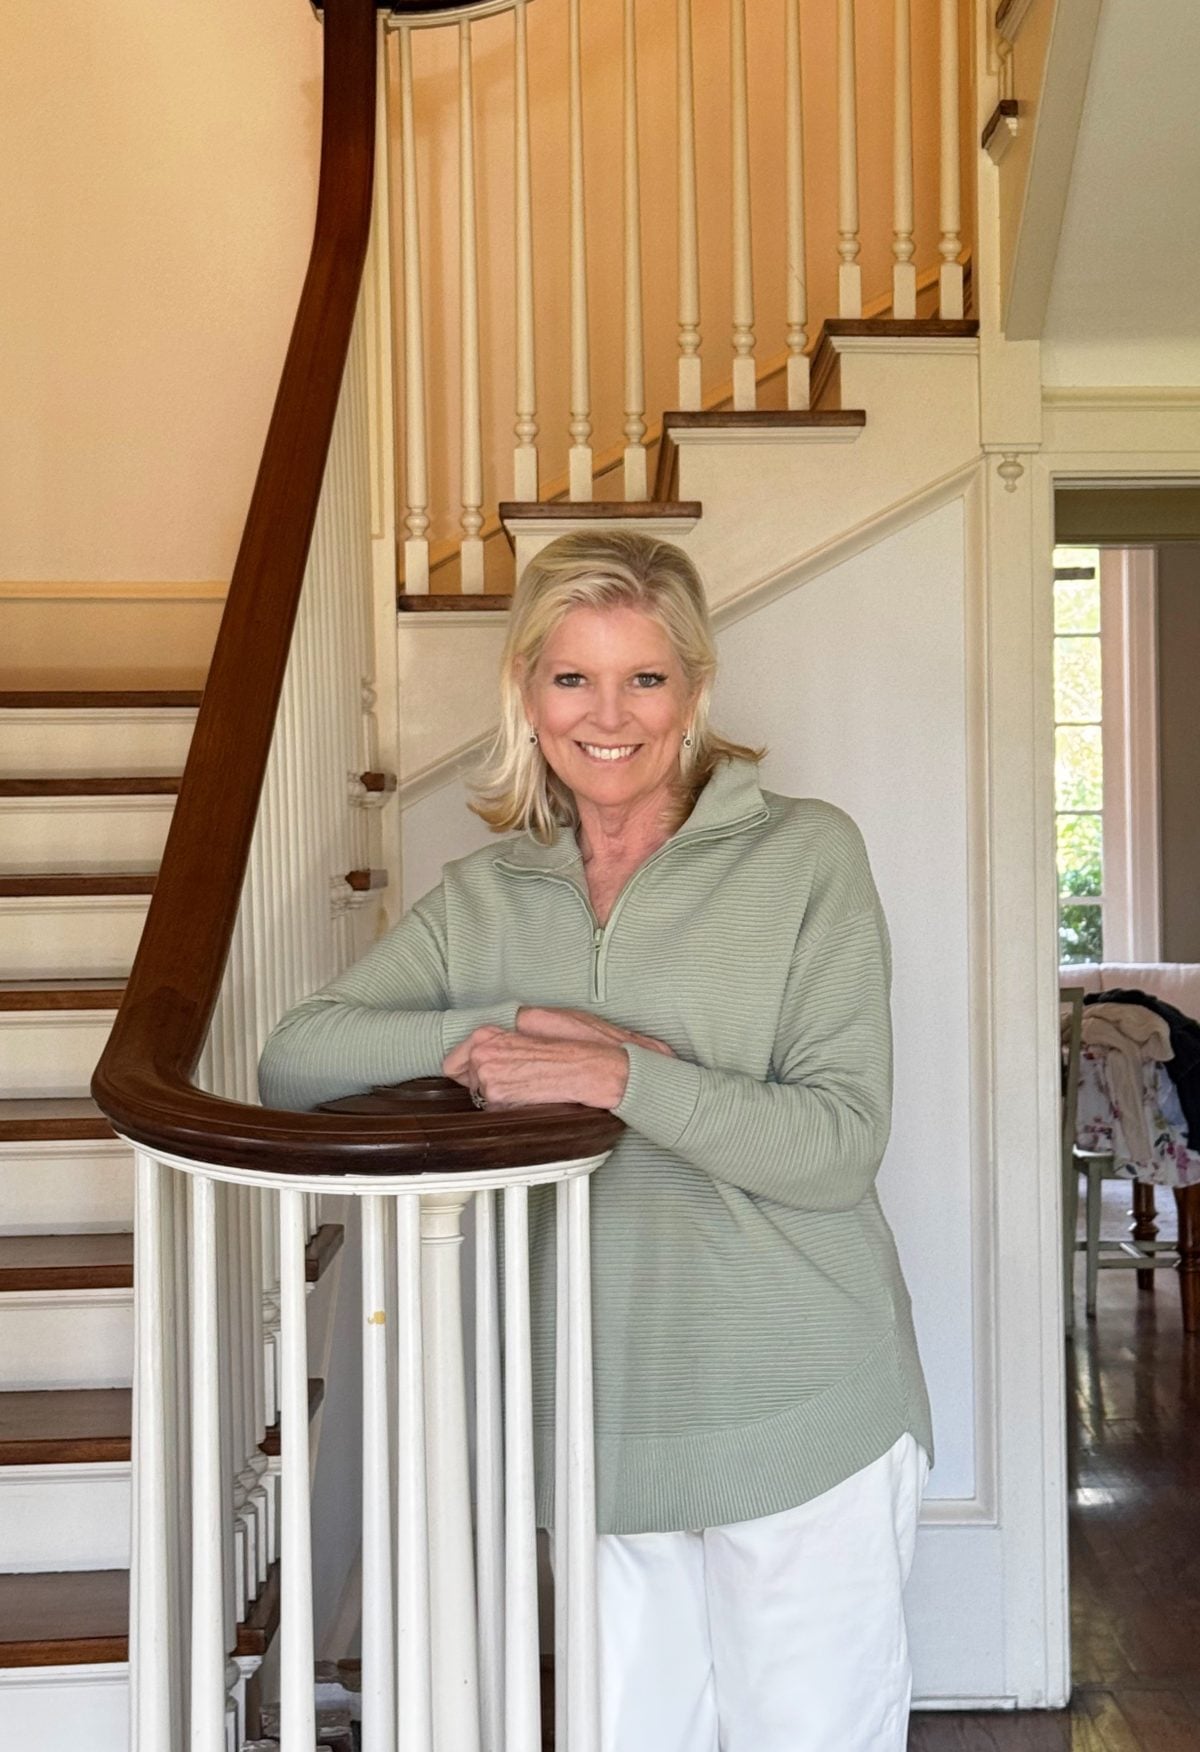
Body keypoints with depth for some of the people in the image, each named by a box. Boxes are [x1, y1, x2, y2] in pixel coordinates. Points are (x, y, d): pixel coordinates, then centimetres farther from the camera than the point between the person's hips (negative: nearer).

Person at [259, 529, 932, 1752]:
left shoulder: (806, 853, -8)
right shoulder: (483, 896, 4)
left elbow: (840, 1145, -13)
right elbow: (292, 1059, -4)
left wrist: (619, 1077, -25)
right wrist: (496, 1030, -17)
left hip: (796, 1418, -3)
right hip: (596, 1421, 3)